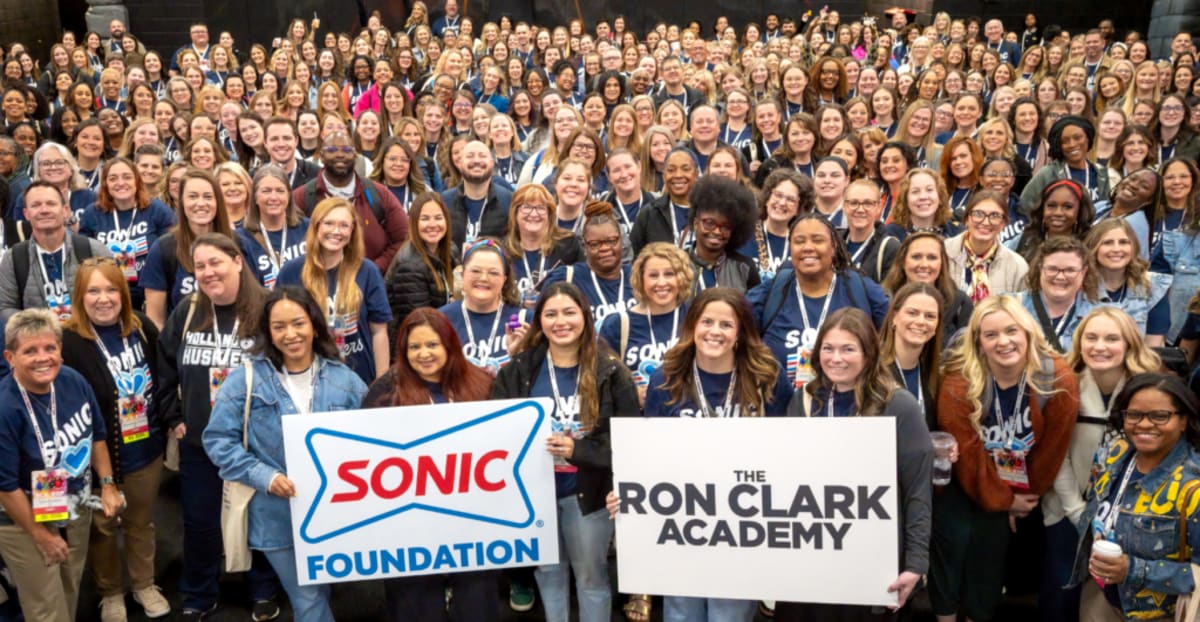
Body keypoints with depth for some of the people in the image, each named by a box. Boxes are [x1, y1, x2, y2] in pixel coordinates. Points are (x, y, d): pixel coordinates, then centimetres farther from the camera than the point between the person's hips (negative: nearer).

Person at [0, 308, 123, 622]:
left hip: (77, 511, 6)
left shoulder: (74, 382, -12)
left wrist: (107, 484, 0)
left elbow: (97, 435, 6)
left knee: (71, 594, 24)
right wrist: (41, 535, -15)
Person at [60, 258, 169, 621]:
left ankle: (145, 585, 40)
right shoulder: (68, 341, -19)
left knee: (141, 522, 21)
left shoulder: (142, 328, -2)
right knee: (102, 527, 14)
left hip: (147, 449, 4)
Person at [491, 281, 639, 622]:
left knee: (591, 574, 11)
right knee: (548, 569, 17)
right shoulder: (517, 370, 0)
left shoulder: (610, 371, -7)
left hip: (588, 490, -2)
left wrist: (578, 450, -23)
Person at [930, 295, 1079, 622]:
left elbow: (1052, 449, -7)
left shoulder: (1059, 380, -17)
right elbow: (967, 454, -15)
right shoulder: (958, 382, -21)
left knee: (990, 536, -11)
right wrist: (1001, 501, -8)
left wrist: (1027, 497, 1)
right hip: (970, 484, -1)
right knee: (955, 533, -18)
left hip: (1025, 489, 1)